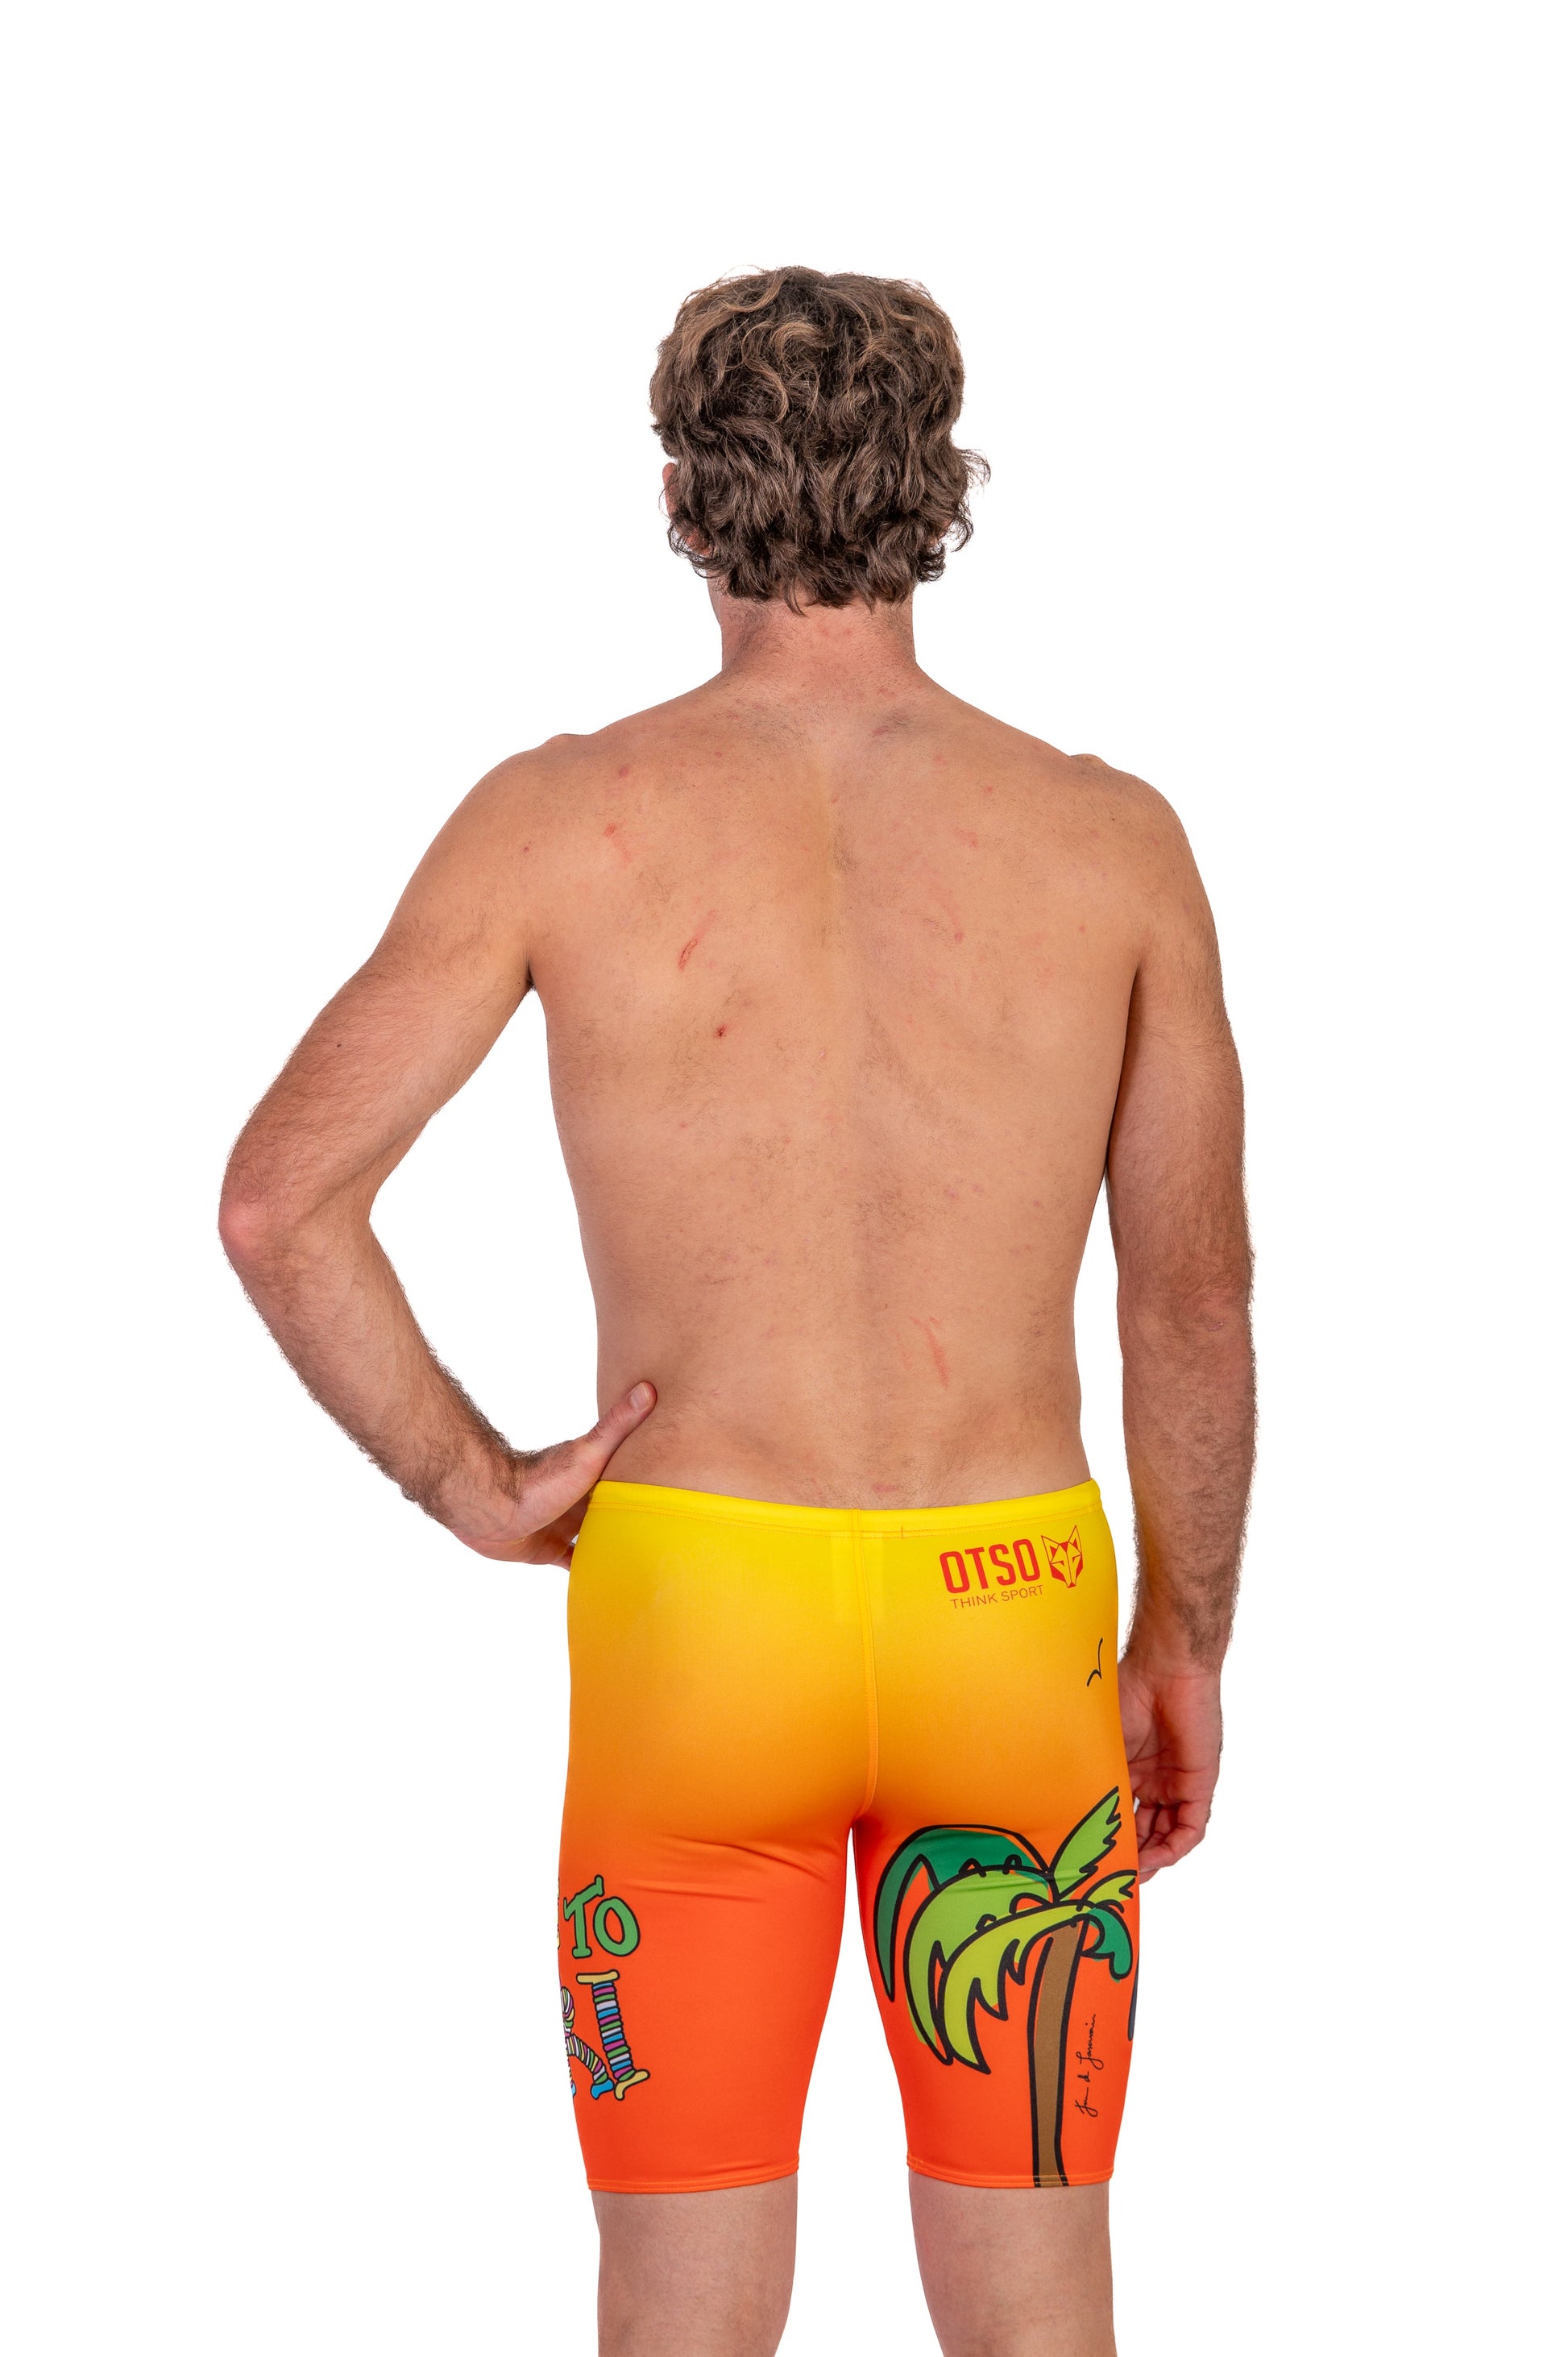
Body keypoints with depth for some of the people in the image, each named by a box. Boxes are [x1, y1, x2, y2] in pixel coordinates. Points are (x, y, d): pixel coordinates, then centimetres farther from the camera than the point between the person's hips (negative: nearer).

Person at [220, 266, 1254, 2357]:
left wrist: (470, 1484, 1)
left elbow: (278, 1198, -11)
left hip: (693, 1622, -1)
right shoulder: (1113, 841, -3)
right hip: (1008, 1621, 1)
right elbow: (1194, 1299, 2)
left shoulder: (567, 816, -7)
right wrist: (1184, 1641, 14)